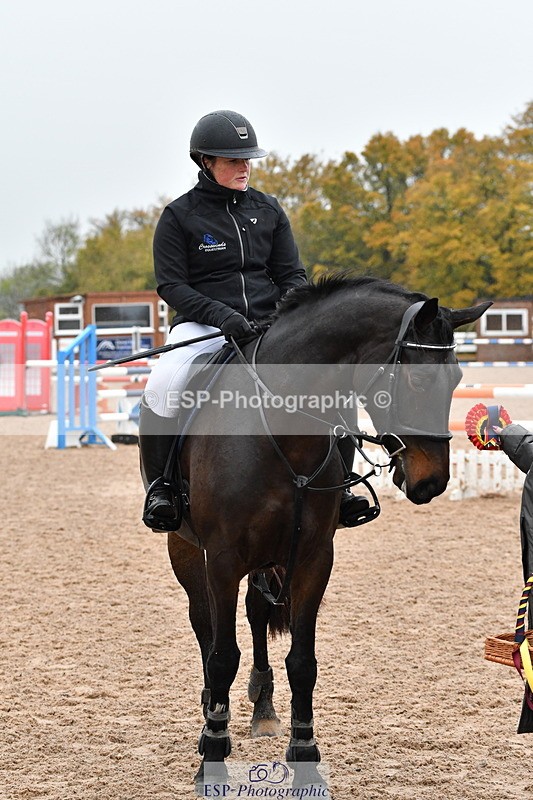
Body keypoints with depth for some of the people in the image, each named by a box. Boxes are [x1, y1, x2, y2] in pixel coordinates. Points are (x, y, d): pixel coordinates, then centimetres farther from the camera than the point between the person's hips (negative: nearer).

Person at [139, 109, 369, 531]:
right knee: (163, 387, -32)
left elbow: (292, 274, 13)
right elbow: (170, 284, -5)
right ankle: (159, 485, -13)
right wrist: (220, 314, -20)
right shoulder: (179, 216, 0)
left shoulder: (268, 210, 12)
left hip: (268, 324, 4)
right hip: (203, 325, -3)